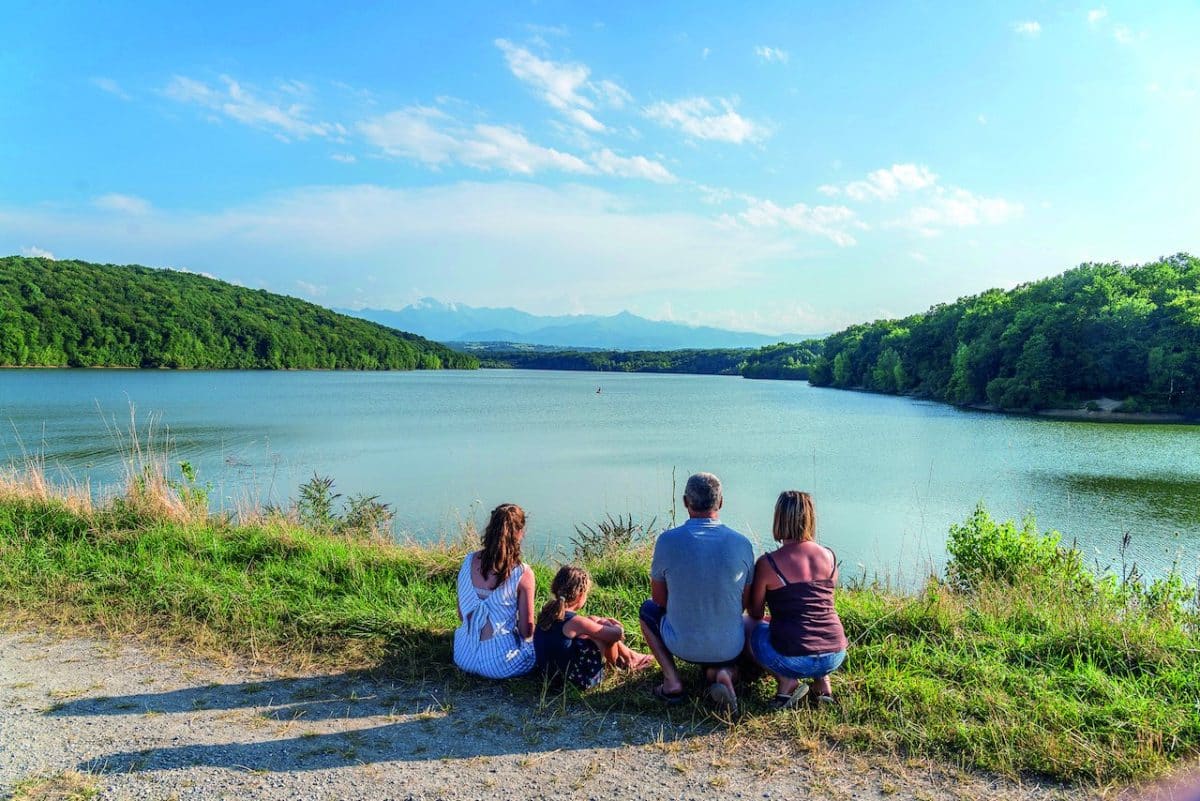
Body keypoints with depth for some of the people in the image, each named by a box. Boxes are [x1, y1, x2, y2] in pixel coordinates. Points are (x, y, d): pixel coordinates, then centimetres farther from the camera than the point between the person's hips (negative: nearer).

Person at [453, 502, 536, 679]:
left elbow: (461, 614, 6)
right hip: (499, 663, -5)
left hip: (464, 657, 6)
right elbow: (526, 630, -10)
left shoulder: (469, 561, -4)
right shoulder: (523, 573, -18)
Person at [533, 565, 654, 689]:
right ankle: (614, 664, 28)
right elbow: (617, 633, -19)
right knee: (609, 632, -2)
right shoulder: (575, 622, -26)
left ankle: (631, 654, 32)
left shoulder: (548, 610, -4)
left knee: (597, 623, 15)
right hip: (577, 678, -8)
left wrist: (600, 620, 10)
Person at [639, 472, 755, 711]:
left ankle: (672, 680, 10)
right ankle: (725, 671, 2)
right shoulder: (742, 544, -10)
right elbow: (744, 603, 3)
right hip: (730, 648, 1)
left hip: (682, 646, -1)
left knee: (648, 609, 27)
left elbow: (659, 599, -2)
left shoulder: (667, 540, -16)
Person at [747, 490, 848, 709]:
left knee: (748, 628, 23)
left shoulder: (767, 563, -9)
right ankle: (822, 682, 16)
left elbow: (755, 614, 4)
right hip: (835, 656, 5)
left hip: (792, 659, -5)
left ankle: (786, 682, 4)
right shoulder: (829, 556, 3)